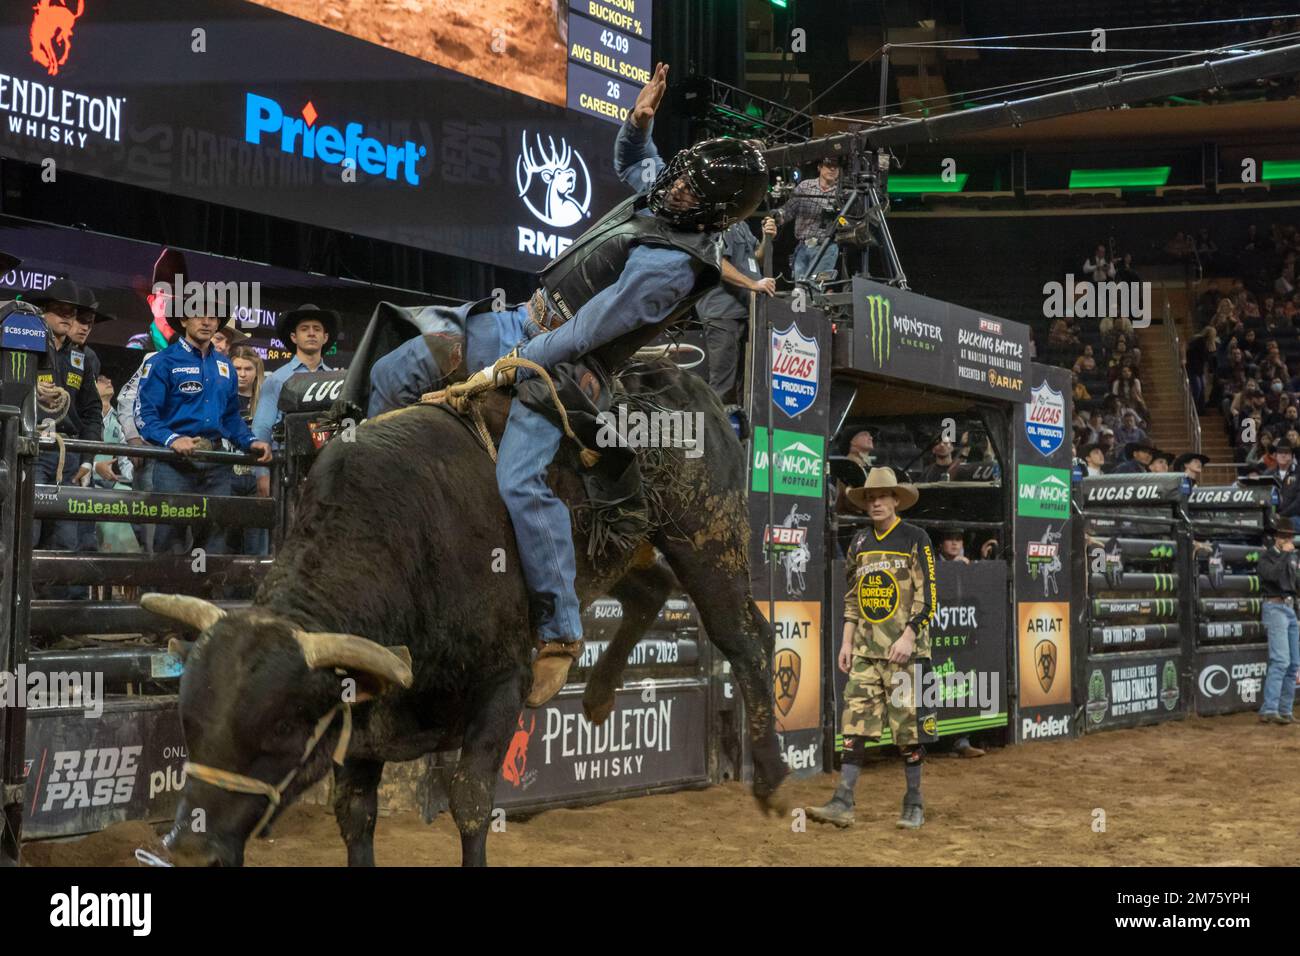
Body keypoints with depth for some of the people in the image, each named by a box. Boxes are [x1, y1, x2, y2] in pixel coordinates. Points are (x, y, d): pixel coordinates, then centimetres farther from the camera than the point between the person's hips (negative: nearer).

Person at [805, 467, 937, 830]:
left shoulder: (915, 539, -2)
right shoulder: (860, 542, 14)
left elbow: (928, 595, -7)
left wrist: (909, 636, -16)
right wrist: (847, 641, 12)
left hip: (904, 650, -5)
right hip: (865, 650, 5)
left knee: (908, 727, 0)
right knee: (855, 723, -2)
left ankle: (914, 805, 11)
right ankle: (843, 803, -3)